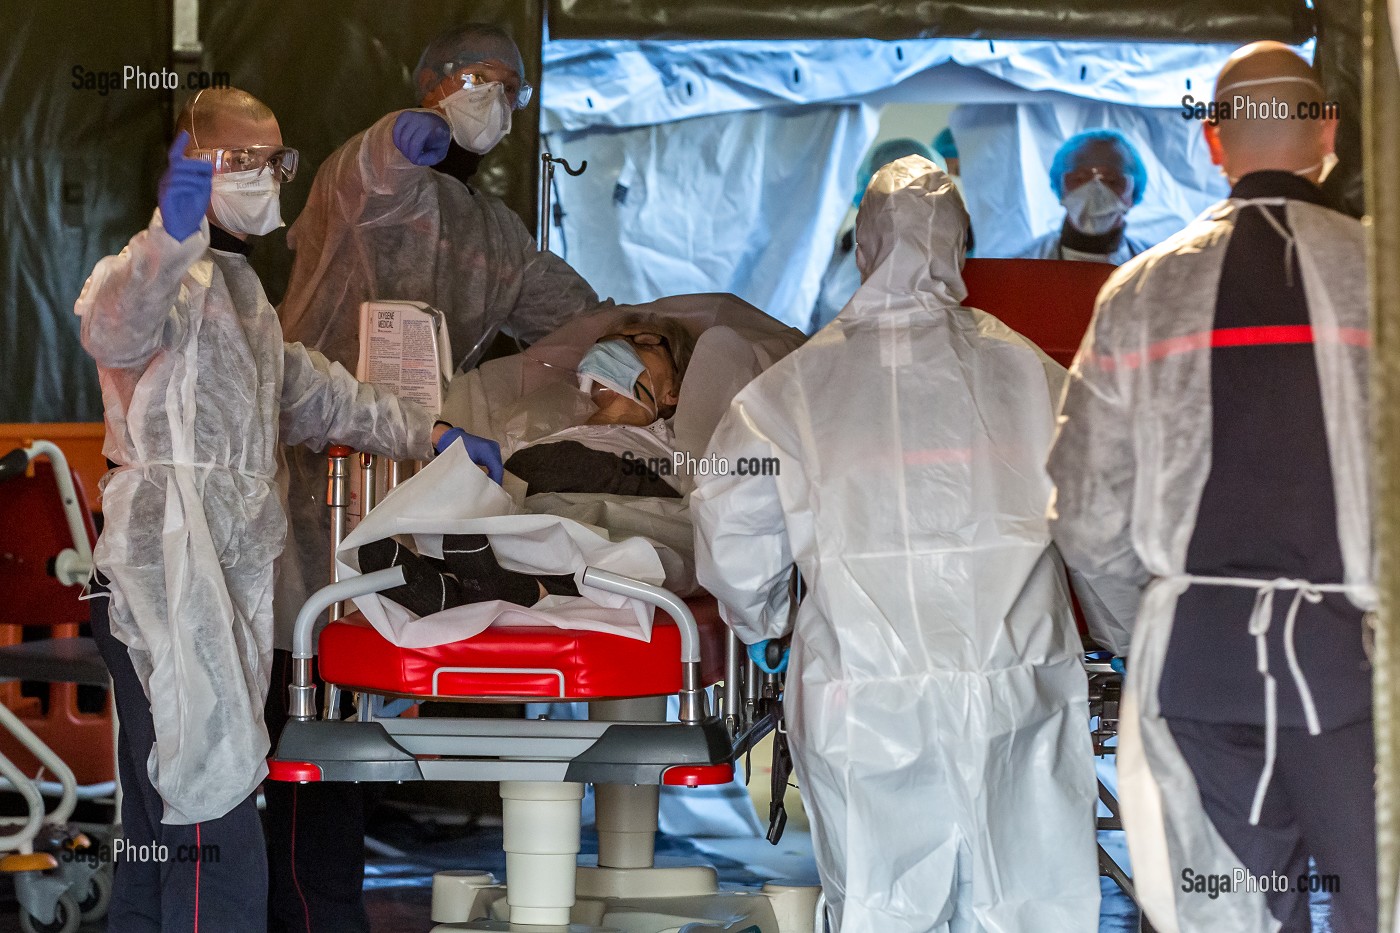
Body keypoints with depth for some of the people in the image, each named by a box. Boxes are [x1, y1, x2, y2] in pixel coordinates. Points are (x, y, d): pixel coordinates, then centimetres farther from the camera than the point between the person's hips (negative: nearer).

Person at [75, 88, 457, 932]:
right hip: (168, 594, -10)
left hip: (224, 592, 10)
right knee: (218, 857, -16)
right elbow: (115, 330, -33)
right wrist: (170, 239, -53)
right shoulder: (169, 273, -8)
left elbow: (312, 394, 39)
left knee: (162, 848, 13)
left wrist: (425, 434, 38)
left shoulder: (238, 289, 25)